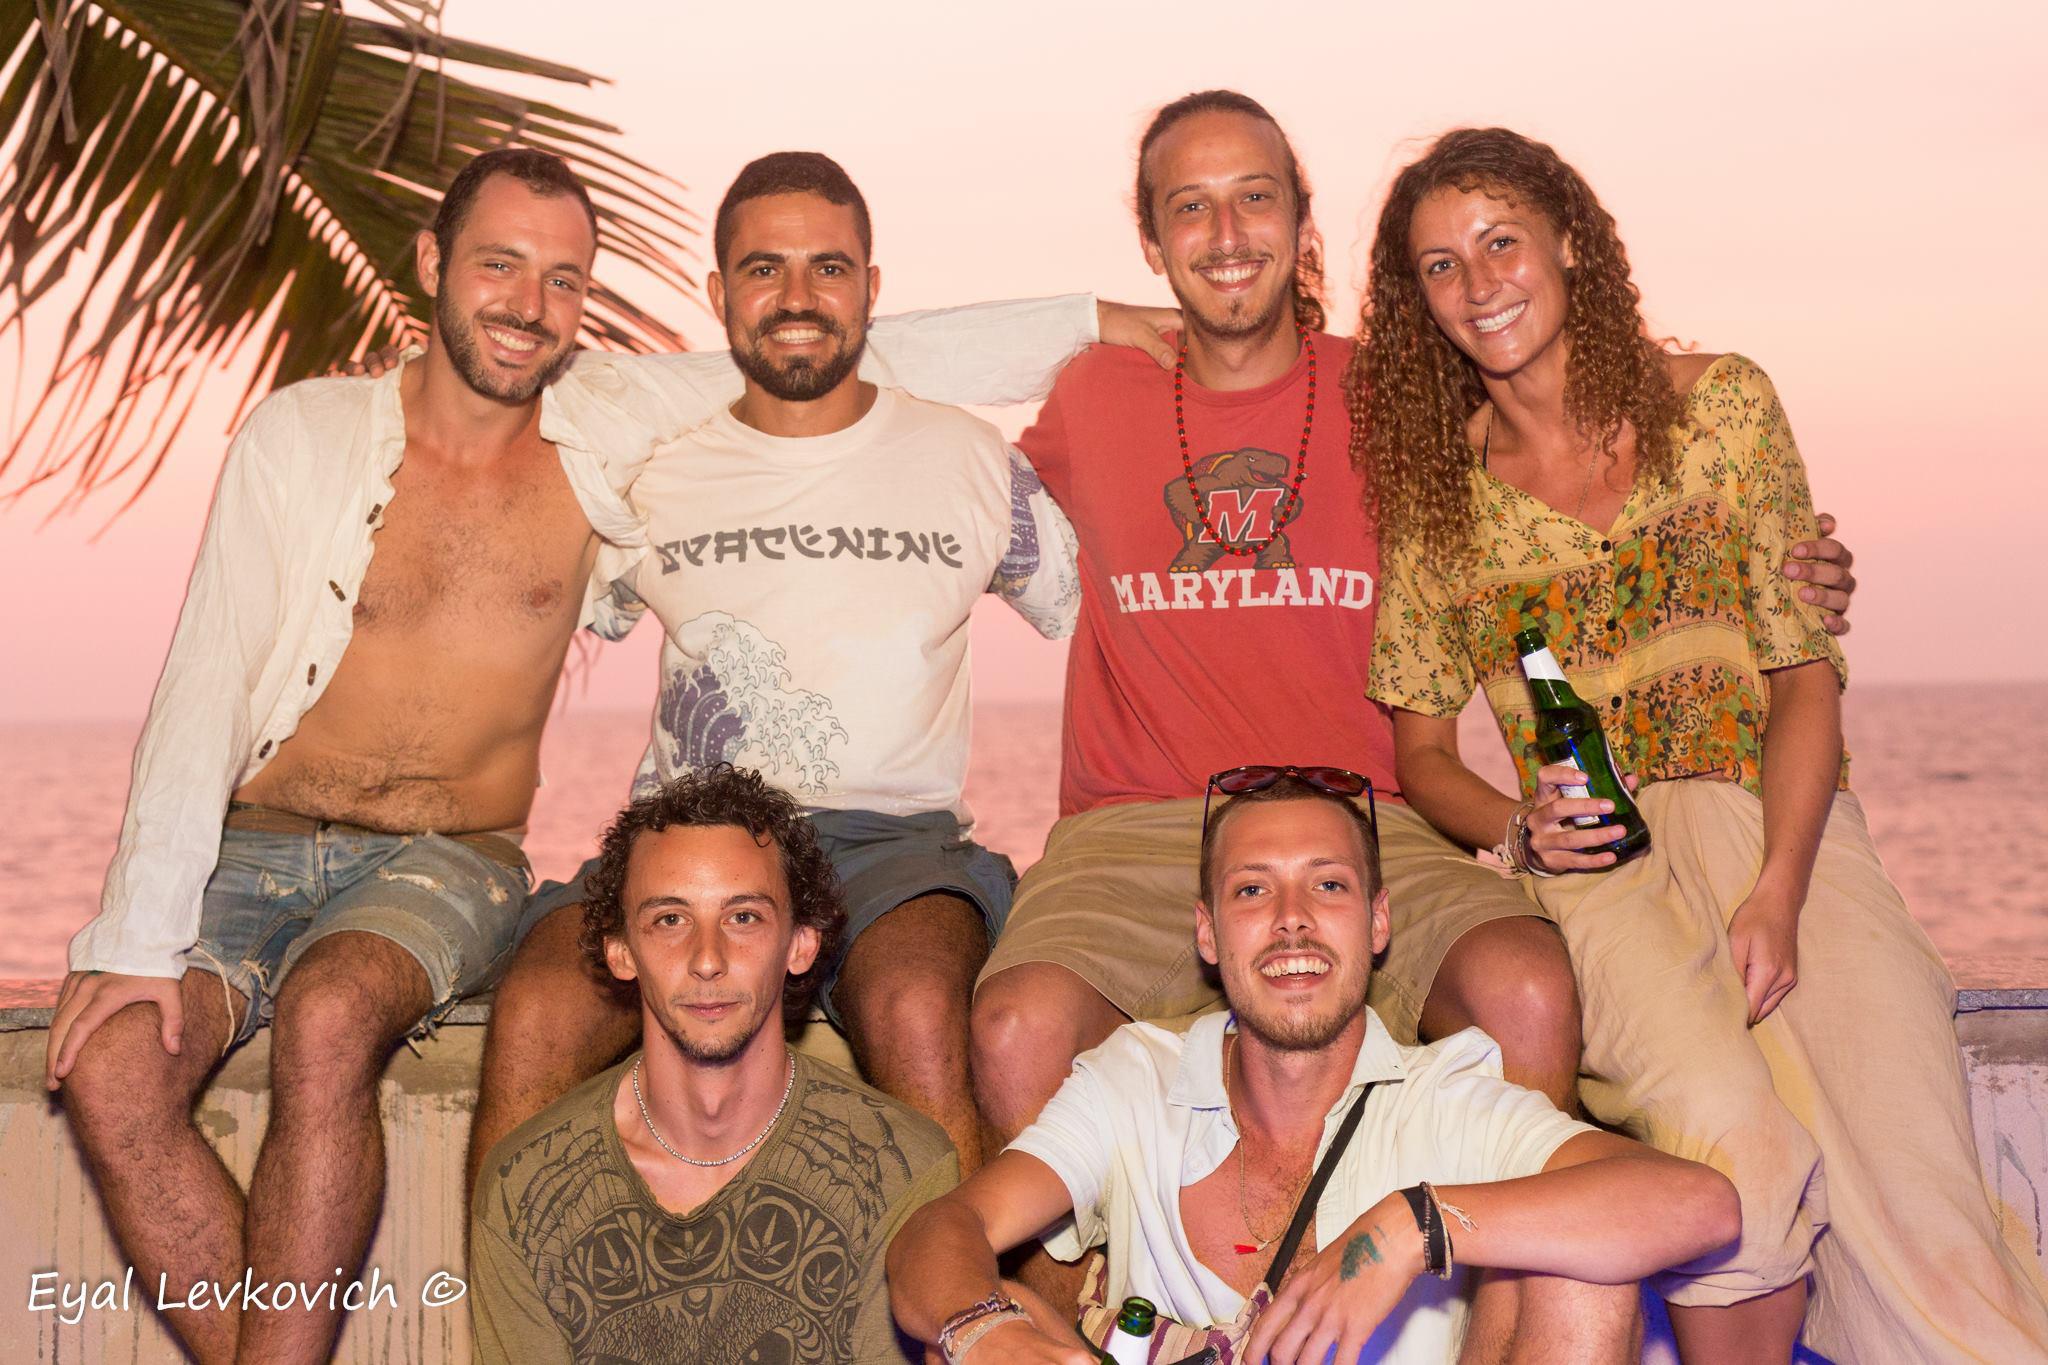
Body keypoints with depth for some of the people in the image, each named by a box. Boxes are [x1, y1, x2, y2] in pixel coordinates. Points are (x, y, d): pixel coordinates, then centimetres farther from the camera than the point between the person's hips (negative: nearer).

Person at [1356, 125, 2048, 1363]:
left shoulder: (1721, 404, 8)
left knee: (1907, 1159, -24)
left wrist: (1780, 889, -12)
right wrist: (1521, 828, -11)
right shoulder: (1434, 487, 9)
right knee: (1732, 1134, -30)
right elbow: (1423, 751, 12)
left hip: (1781, 824, 1)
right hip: (1593, 863, -1)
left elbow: (1806, 672, 3)